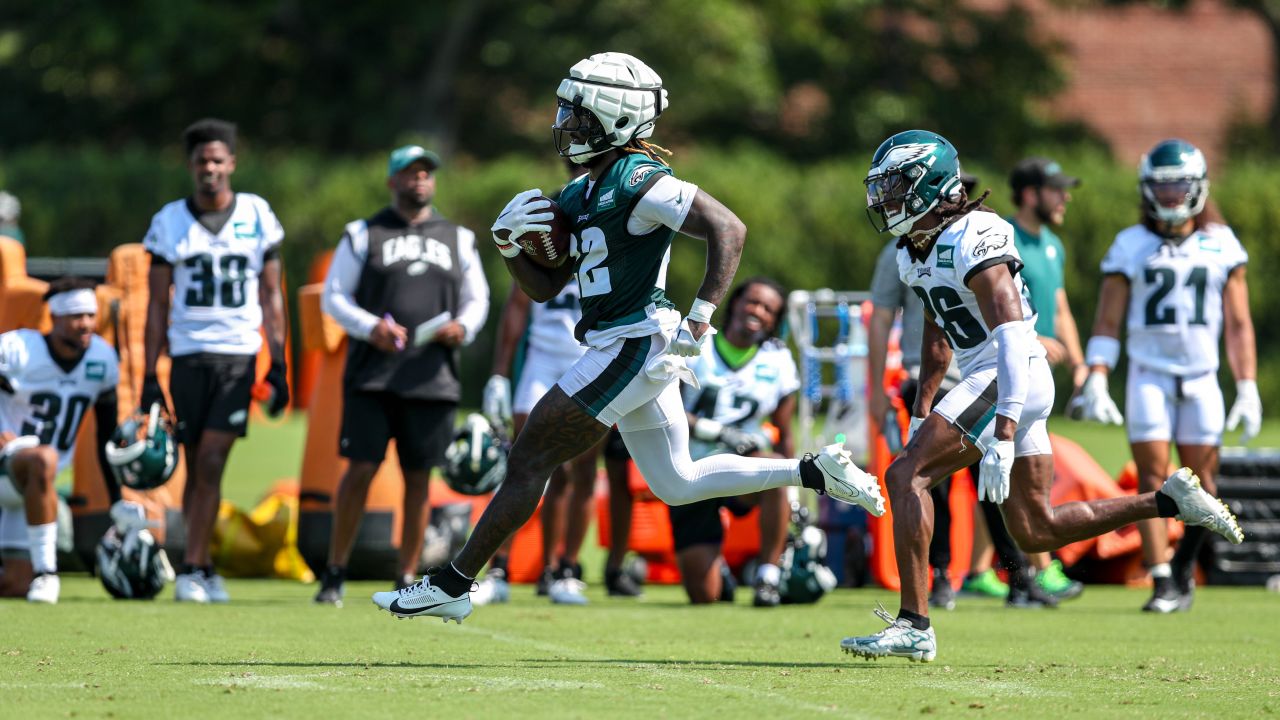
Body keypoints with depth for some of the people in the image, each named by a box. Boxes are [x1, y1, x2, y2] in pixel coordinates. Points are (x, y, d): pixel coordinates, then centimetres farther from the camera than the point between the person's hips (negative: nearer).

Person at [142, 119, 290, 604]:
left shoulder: (257, 216, 4)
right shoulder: (170, 222, 5)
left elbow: (271, 296, 9)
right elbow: (157, 305, 7)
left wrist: (278, 364, 3)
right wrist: (149, 376, 3)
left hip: (239, 353, -1)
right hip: (188, 356, 1)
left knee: (211, 463, -11)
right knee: (196, 469, 5)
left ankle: (191, 569, -11)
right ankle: (204, 569, 13)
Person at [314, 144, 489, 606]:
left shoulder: (457, 240, 16)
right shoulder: (364, 235, 8)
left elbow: (477, 299, 19)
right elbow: (334, 296, 5)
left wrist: (463, 326, -3)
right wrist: (370, 327, -12)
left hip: (432, 376, 3)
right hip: (372, 373, -2)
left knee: (419, 477, 2)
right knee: (361, 468, -8)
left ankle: (407, 580, 10)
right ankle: (335, 573, 2)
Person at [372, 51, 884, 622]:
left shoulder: (637, 181, -14)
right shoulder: (582, 195, 14)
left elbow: (728, 229, -20)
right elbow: (545, 287, 19)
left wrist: (700, 318, -24)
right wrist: (509, 244, 1)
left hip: (633, 346, -10)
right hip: (625, 351, 10)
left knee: (528, 462, -6)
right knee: (676, 484, 18)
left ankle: (451, 586, 0)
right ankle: (817, 472, 19)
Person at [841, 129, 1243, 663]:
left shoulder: (972, 241, -19)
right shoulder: (913, 254, 10)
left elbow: (1012, 337, -28)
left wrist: (1003, 436, -35)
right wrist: (922, 412, 30)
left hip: (1008, 380, -10)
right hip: (987, 383, 10)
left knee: (905, 475, -18)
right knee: (1036, 533, 12)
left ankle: (913, 626, -22)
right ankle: (1169, 502, 20)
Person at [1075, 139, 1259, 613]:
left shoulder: (1221, 246, 6)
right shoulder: (1131, 247, 3)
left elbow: (1238, 324, 7)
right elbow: (1107, 322, 3)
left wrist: (1247, 390, 1)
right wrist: (1096, 382, -8)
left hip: (1201, 380, 1)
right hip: (1149, 376, -1)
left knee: (1201, 483, -2)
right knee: (1152, 476, -9)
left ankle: (1184, 568, 18)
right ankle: (1162, 583, -8)